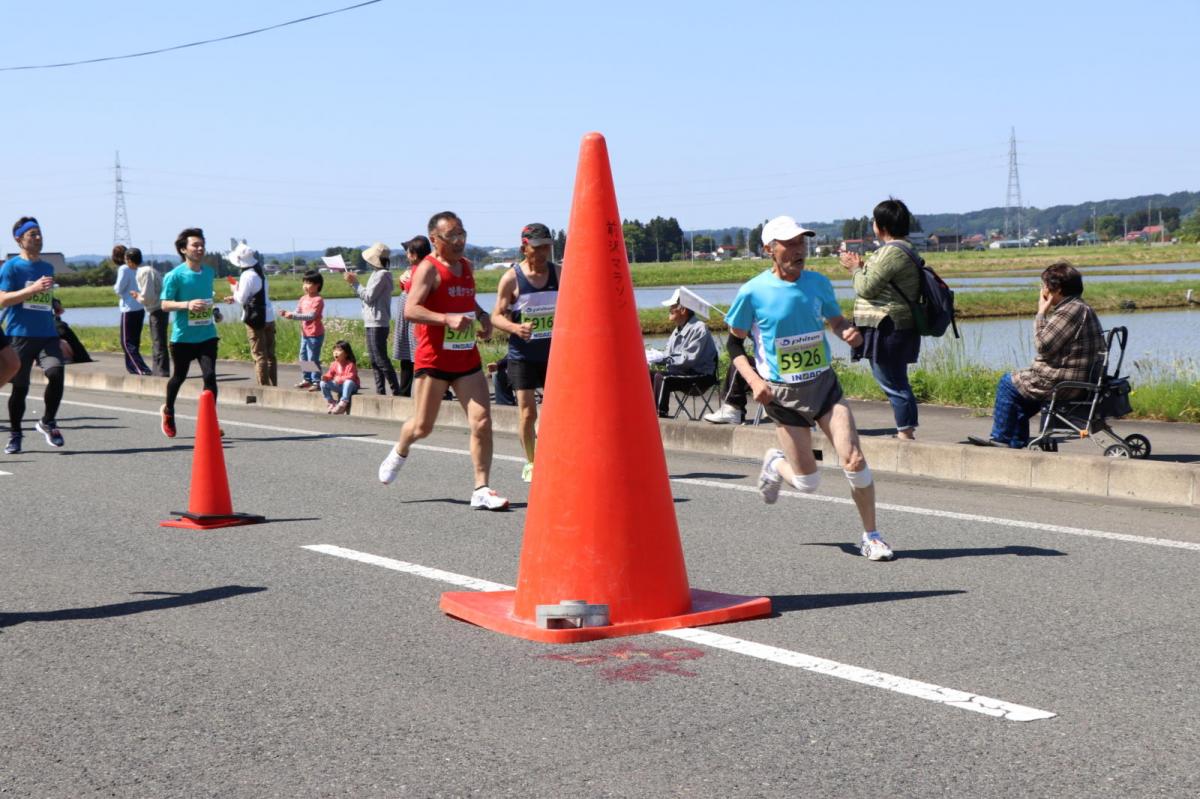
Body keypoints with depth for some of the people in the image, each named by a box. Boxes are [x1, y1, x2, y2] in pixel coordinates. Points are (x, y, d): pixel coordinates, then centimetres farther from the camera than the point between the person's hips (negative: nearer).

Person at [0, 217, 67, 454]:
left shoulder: (47, 267, 16)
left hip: (47, 335, 4)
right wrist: (34, 288, -20)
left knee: (57, 373, -19)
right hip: (21, 335, -4)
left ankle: (47, 422, 0)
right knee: (20, 386, 2)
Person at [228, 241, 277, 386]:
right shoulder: (260, 272, 11)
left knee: (259, 355, -3)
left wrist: (235, 289, 7)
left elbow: (242, 299, -13)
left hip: (256, 318, -8)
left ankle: (263, 386, -3)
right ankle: (273, 385, 15)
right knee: (270, 354, 12)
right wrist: (236, 297, 18)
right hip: (269, 316, 8)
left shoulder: (247, 276, -16)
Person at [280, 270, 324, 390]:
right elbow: (297, 313, 8)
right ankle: (306, 379, 24)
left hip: (315, 334, -9)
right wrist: (287, 314, -13)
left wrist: (293, 315, -27)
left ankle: (316, 382, -2)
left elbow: (311, 316, -22)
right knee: (303, 357, 14)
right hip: (305, 333, 9)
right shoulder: (303, 299, 12)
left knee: (313, 359, -7)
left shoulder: (318, 300, -14)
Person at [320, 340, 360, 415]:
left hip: (351, 386, -6)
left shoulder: (350, 364, -16)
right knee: (323, 383, -11)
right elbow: (330, 375, 5)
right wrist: (325, 377, -18)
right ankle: (332, 403, -4)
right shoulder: (334, 364, 4)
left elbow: (351, 377, -26)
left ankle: (342, 404, -37)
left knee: (348, 382, -42)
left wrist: (340, 379, -37)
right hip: (338, 386, 6)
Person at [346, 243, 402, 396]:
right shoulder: (377, 274, 16)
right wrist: (355, 282, 12)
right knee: (374, 360, 11)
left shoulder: (382, 274, -13)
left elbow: (369, 296, -15)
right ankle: (380, 391, 14)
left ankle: (396, 392, -11)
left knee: (381, 359, -11)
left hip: (377, 324, -10)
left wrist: (355, 283, -8)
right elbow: (367, 296, 17)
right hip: (372, 322, 10)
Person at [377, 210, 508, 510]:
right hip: (433, 359, -5)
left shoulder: (466, 266, 12)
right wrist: (448, 319, -36)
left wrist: (483, 316, 11)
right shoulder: (428, 269, -11)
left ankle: (481, 490, -3)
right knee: (423, 426, 6)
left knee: (482, 422, -8)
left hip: (467, 359, 5)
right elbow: (410, 310, -24)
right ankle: (399, 452, 41)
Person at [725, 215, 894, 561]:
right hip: (782, 393, -3)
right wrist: (754, 380, -13)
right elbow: (734, 342, 0)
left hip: (824, 383, 3)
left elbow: (836, 320, 15)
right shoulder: (753, 292, -11)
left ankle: (871, 536, 6)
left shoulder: (818, 283, -1)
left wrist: (849, 332, -9)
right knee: (808, 483, 1)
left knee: (854, 461, -12)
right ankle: (775, 464, 36)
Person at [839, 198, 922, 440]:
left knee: (893, 384, -6)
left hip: (886, 329, -11)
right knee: (897, 382, 15)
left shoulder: (891, 252, -17)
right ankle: (906, 432, 20)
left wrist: (855, 269, -1)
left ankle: (905, 433, -4)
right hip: (899, 328, 11)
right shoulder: (904, 249, 16)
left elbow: (866, 288, -18)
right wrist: (861, 267, 16)